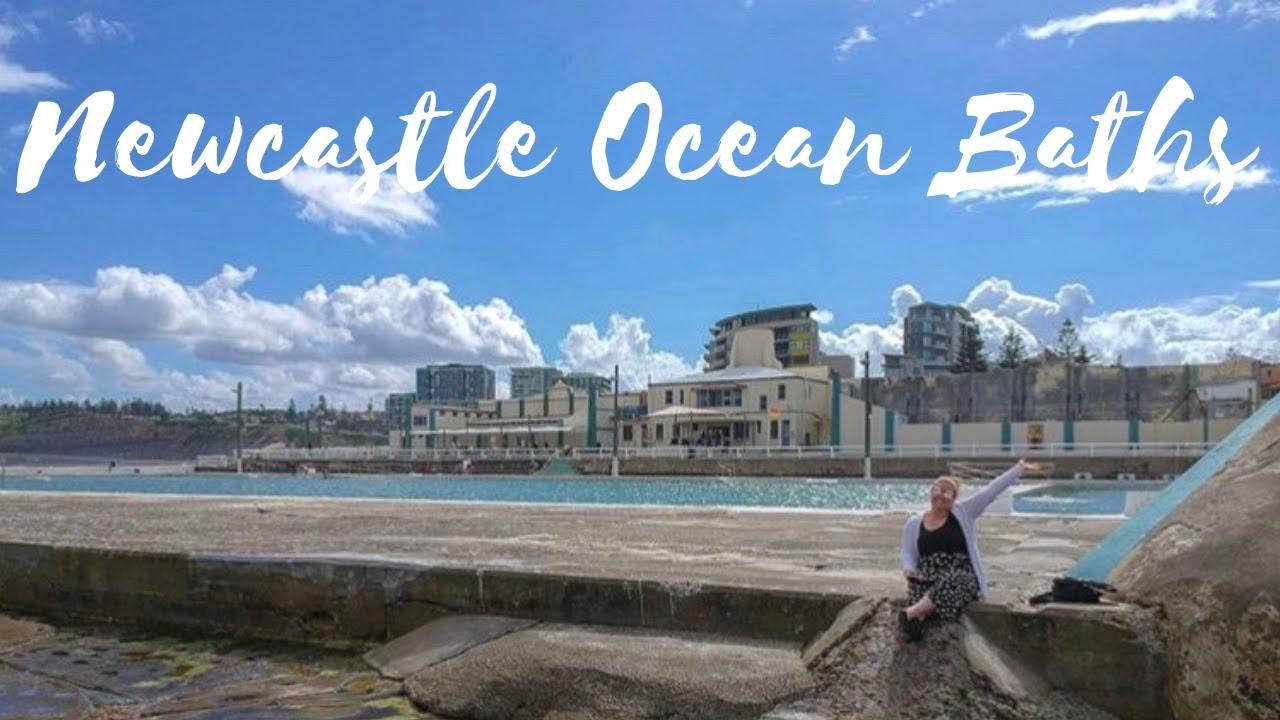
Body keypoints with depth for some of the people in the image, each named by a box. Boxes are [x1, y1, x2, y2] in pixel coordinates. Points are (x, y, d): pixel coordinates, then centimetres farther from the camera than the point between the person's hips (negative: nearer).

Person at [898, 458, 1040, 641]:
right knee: (916, 584, -35)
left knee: (949, 583, -38)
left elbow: (990, 491, 2)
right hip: (929, 578, 2)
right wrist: (909, 569, -12)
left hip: (961, 577, -2)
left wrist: (1019, 468, -2)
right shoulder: (914, 523, 12)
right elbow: (908, 554, 12)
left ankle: (911, 613, -45)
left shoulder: (964, 512, 8)